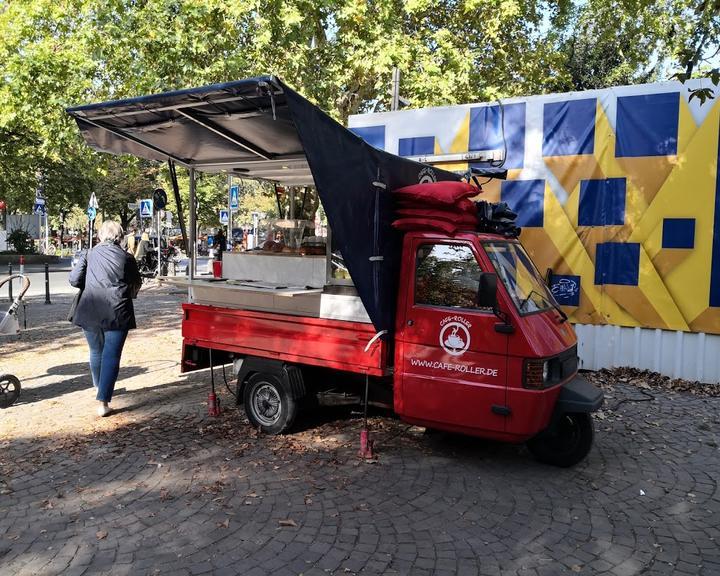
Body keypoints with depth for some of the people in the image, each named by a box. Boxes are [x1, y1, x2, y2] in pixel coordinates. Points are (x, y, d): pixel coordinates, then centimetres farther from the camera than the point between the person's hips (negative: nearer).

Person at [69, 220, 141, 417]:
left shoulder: (89, 254, 6)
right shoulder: (126, 257, 2)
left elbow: (74, 279, 2)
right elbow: (136, 284, 9)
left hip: (89, 311, 3)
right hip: (117, 312, -2)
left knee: (96, 351, 21)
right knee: (111, 355, -1)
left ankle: (100, 387, 42)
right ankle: (103, 401, -6)